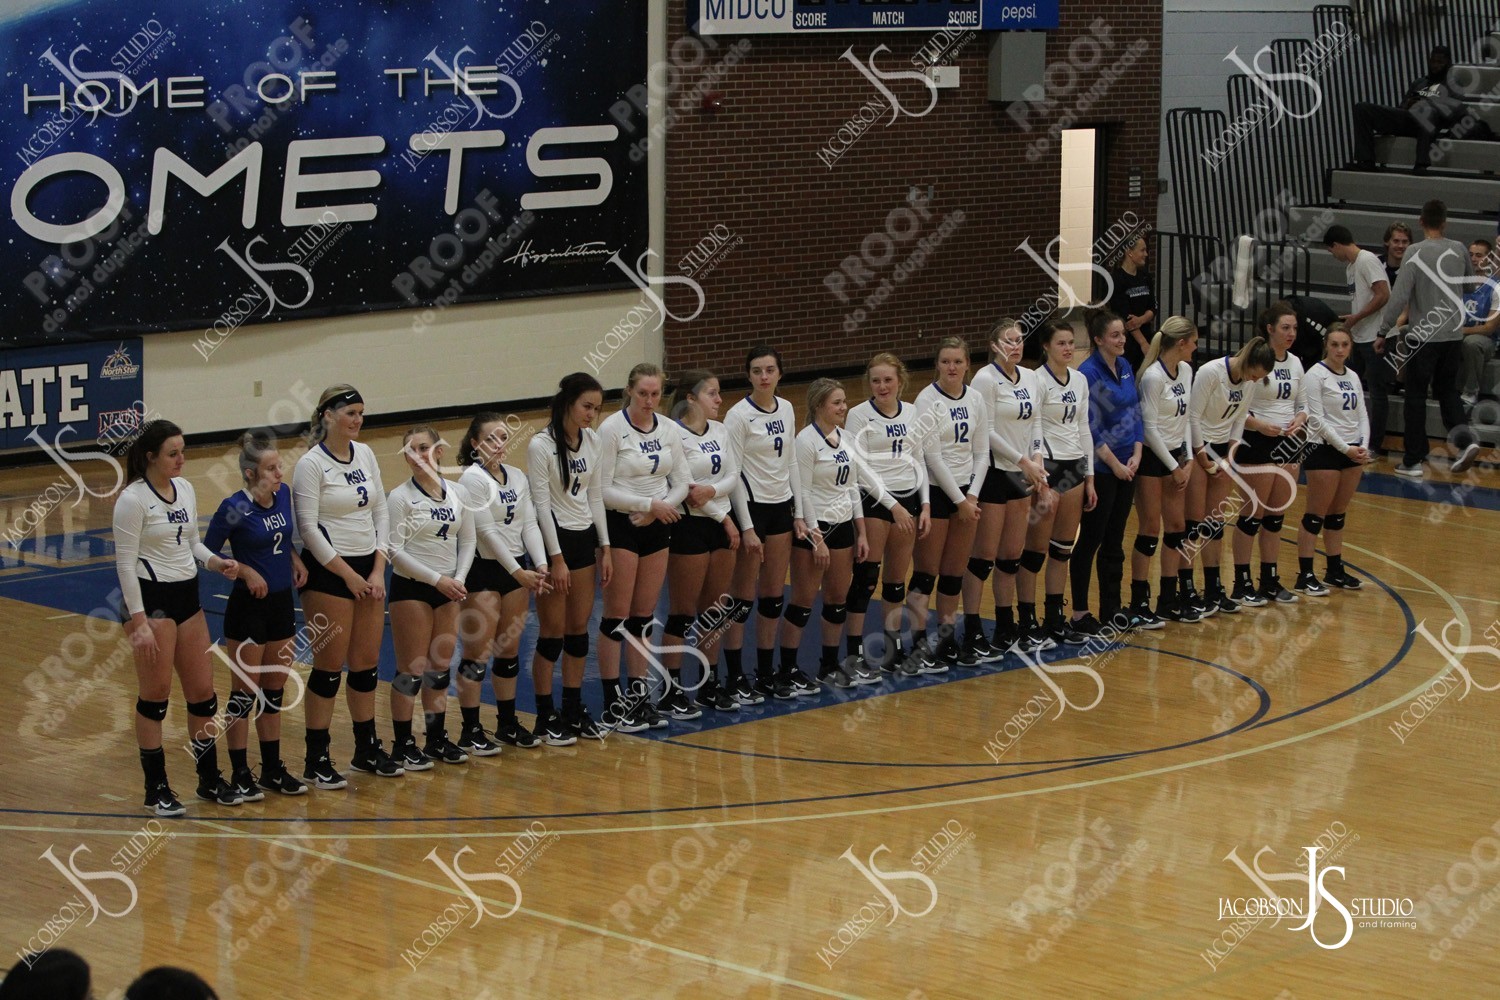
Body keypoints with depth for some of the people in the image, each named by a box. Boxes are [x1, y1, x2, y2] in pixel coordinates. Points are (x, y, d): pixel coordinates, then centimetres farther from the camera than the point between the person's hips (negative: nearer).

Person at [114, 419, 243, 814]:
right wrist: (138, 621, -19)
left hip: (187, 596, 7)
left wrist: (215, 562, -1)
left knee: (203, 691, 9)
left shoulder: (185, 489, 9)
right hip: (150, 598, -7)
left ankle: (210, 779, 22)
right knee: (155, 694, -1)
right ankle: (156, 788, 9)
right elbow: (125, 562, -15)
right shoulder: (133, 499, -13)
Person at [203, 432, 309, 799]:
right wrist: (245, 570, -19)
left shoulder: (284, 494, 1)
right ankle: (240, 774, 10)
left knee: (275, 691, 14)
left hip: (281, 603, 6)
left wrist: (294, 559, 2)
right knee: (245, 693, 1)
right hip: (248, 606, -6)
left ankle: (273, 769, 23)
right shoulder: (234, 508, -17)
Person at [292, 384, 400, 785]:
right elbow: (308, 527, -14)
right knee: (330, 666, -3)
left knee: (367, 662, 11)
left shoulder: (365, 454, 8)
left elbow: (380, 512, 10)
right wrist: (348, 575, -13)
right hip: (328, 571, -6)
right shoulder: (311, 463, -11)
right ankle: (317, 760, 5)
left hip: (368, 568, 6)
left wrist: (378, 570, 0)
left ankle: (367, 749, 24)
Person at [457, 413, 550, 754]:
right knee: (478, 653, -5)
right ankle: (470, 732, 0)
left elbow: (529, 523, 6)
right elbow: (486, 531, -16)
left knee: (510, 650, 13)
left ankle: (508, 723, 23)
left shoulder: (517, 477, 11)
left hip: (516, 568, 7)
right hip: (482, 570, -7)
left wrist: (540, 564, -9)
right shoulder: (473, 478, -11)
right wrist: (518, 571, -17)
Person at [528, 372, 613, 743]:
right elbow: (541, 504, -15)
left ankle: (574, 712, 18)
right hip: (554, 538, -7)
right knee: (552, 631, -1)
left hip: (583, 538, 7)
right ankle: (545, 717, 7)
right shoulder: (541, 445, -15)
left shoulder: (592, 440, 5)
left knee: (579, 627, 10)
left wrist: (604, 546, 9)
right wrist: (556, 559, -17)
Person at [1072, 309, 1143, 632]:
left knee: (1114, 542, 11)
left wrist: (1136, 455, -1)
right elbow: (1091, 427, -16)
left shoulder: (1125, 367, 8)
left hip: (1125, 466, 7)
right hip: (1100, 469, -7)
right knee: (1090, 540, 0)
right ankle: (1080, 614, 8)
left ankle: (1111, 611, 18)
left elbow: (1135, 412, 11)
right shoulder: (1088, 373, -14)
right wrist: (1115, 464, -14)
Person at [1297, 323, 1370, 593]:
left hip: (1352, 452, 7)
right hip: (1325, 450, -7)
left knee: (1338, 514, 13)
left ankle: (1335, 571, 21)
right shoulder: (1316, 374, -9)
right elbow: (1316, 419, -15)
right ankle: (1304, 576, 0)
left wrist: (1362, 446, -4)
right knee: (1316, 515, -3)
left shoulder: (1353, 377, 12)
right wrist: (1345, 448, -16)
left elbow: (1362, 416, 13)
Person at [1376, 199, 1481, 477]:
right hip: (1453, 335, 4)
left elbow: (1399, 296, -16)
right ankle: (1464, 439, -4)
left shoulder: (1415, 253, -13)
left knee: (1416, 397, 6)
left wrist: (1383, 332, -10)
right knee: (1447, 390, 18)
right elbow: (1470, 285, 17)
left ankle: (1413, 461, 9)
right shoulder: (1459, 250, 1)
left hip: (1423, 336, -4)